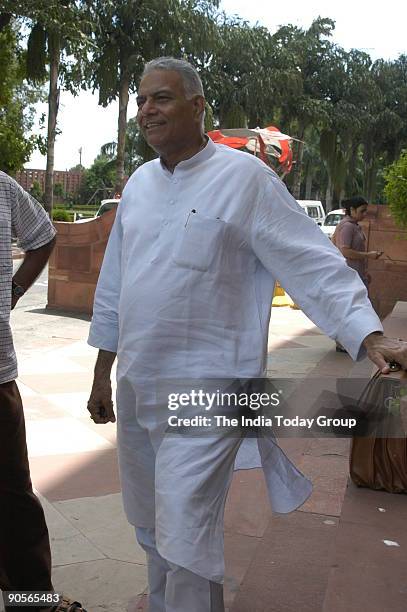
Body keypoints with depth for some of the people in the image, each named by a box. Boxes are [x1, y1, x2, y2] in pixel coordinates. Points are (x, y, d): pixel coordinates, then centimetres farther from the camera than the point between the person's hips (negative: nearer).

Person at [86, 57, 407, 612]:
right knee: (150, 528, 20)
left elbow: (314, 264, -12)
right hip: (137, 387, 7)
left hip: (204, 389, -6)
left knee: (185, 540, -6)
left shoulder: (244, 177, -9)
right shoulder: (139, 183, 10)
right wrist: (102, 373, 17)